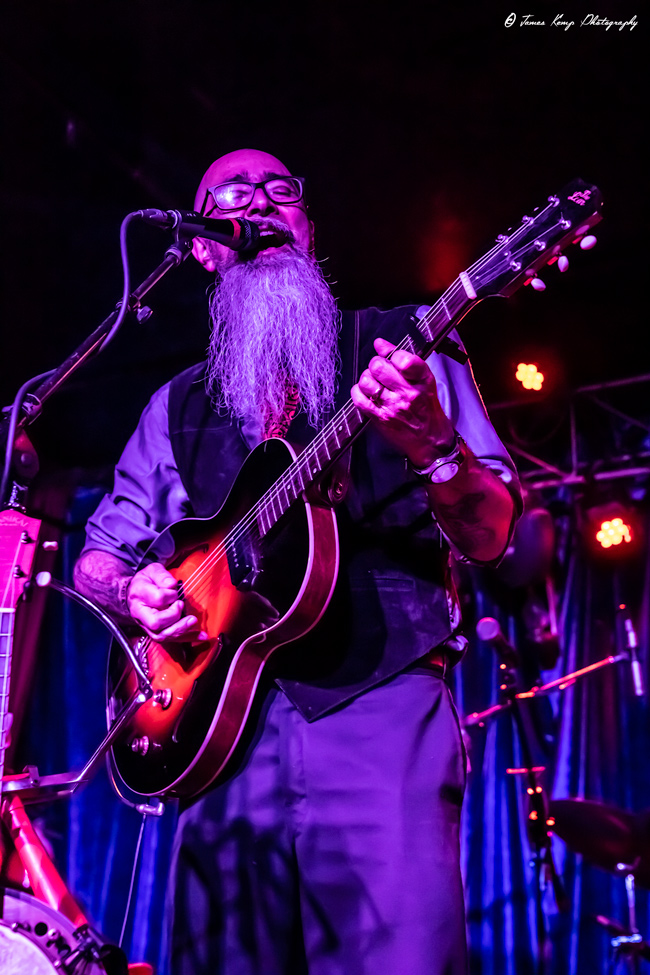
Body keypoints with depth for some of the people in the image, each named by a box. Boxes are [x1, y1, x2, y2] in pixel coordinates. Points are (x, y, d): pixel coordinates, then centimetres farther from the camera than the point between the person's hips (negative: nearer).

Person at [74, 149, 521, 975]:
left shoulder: (399, 346, 10)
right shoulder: (179, 405, 19)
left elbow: (489, 537, 2)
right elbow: (97, 556, 22)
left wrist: (433, 445, -19)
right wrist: (132, 591, -2)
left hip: (380, 704, -3)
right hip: (223, 719, 3)